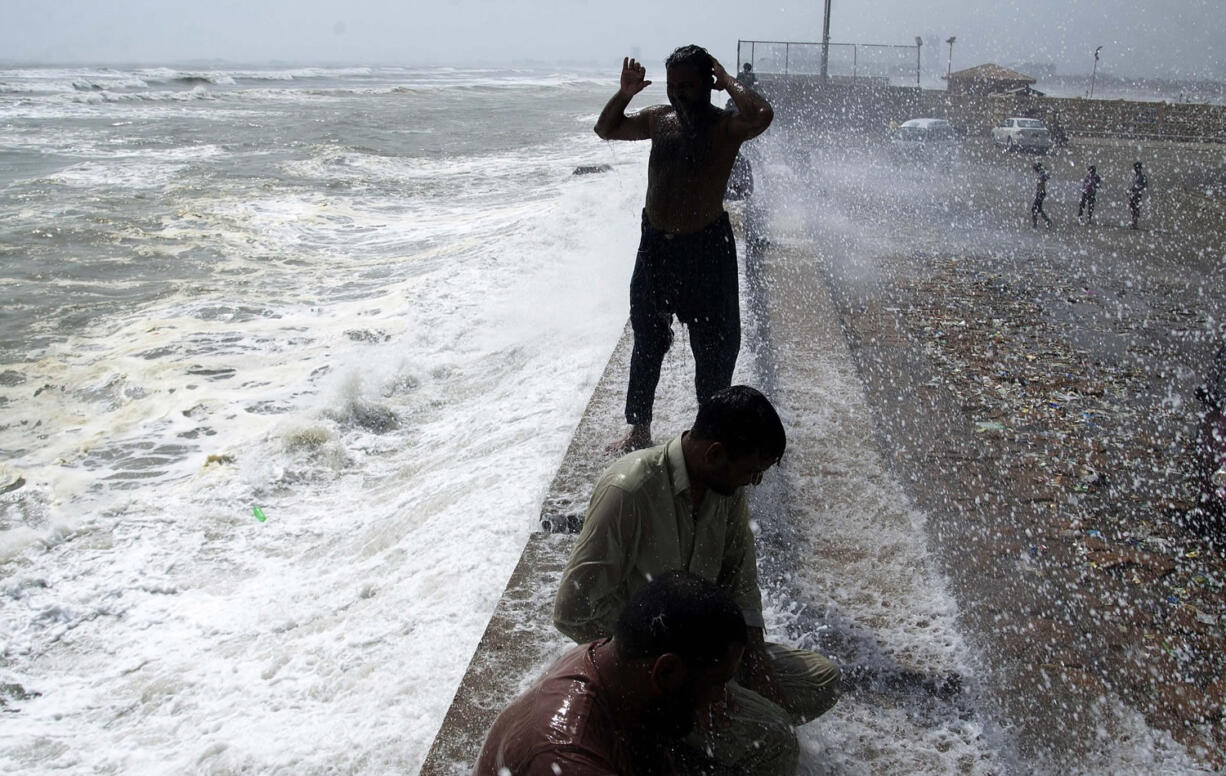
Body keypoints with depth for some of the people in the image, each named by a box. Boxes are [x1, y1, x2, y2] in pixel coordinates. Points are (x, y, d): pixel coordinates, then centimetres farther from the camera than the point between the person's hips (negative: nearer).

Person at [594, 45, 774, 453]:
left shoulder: (725, 126, -12)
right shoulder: (659, 119, 4)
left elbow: (762, 115, -35)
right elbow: (606, 129, 17)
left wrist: (727, 80, -20)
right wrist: (625, 93, 0)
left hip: (706, 247, -5)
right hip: (655, 244, 5)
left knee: (713, 347, 5)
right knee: (647, 342, 15)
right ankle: (639, 429, 29)